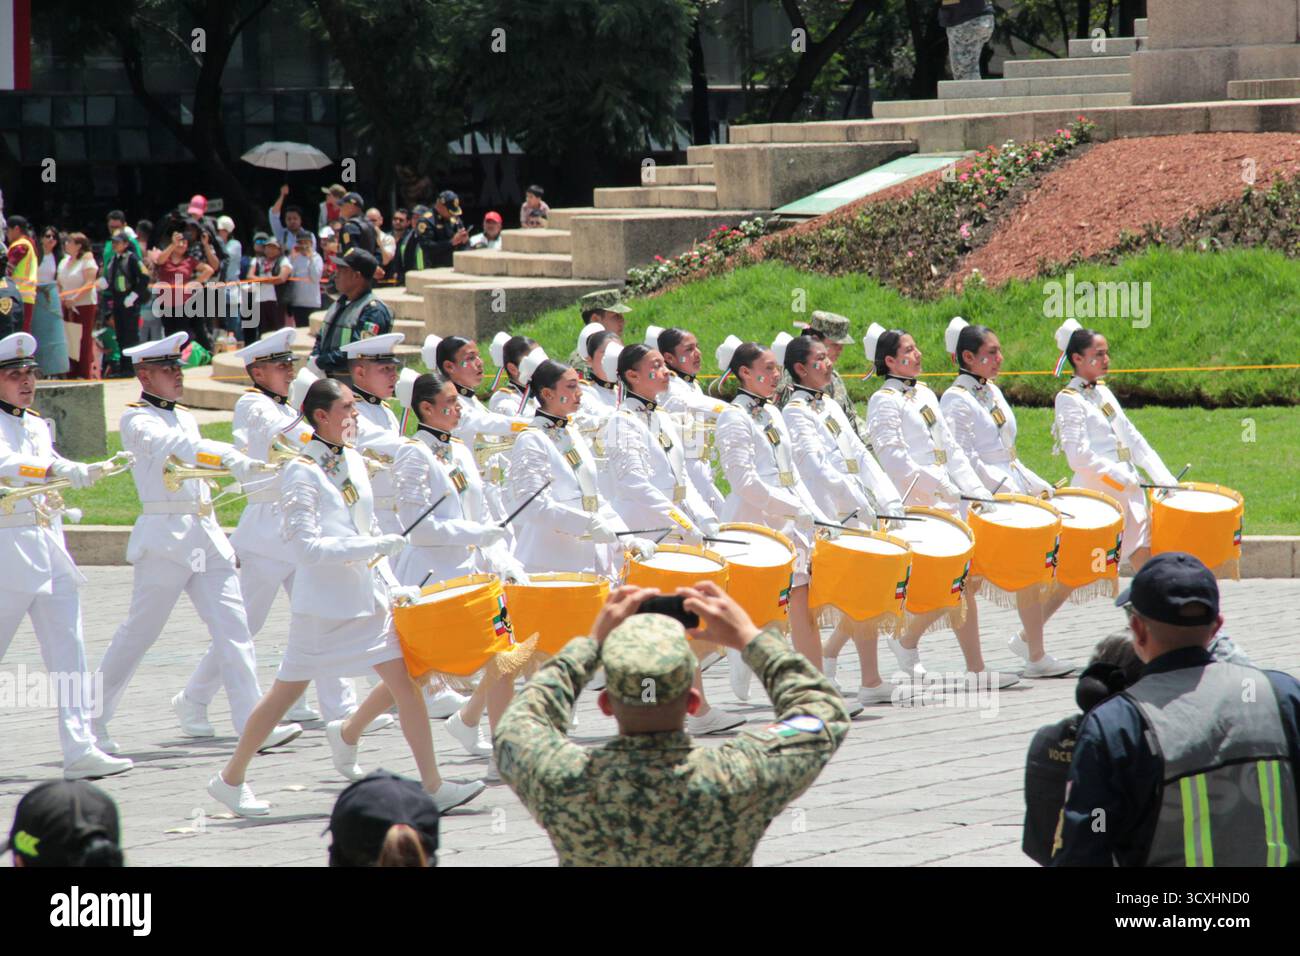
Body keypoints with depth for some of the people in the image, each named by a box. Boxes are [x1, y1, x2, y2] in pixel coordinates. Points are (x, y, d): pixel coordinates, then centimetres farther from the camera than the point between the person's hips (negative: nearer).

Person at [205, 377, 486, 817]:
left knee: (404, 679, 1)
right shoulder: (302, 473, -14)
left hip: (367, 597, 7)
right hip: (323, 601, -7)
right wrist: (372, 546, -23)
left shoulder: (354, 461, 10)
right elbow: (306, 547, -20)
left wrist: (390, 586, 10)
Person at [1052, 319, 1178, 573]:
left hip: (1128, 492, 8)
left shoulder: (1102, 391, 16)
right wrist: (1118, 476, -20)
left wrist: (1162, 476, 6)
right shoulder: (1069, 400, -8)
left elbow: (1132, 438, 15)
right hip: (1096, 492, -8)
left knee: (1145, 553, 3)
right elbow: (1078, 456, -16)